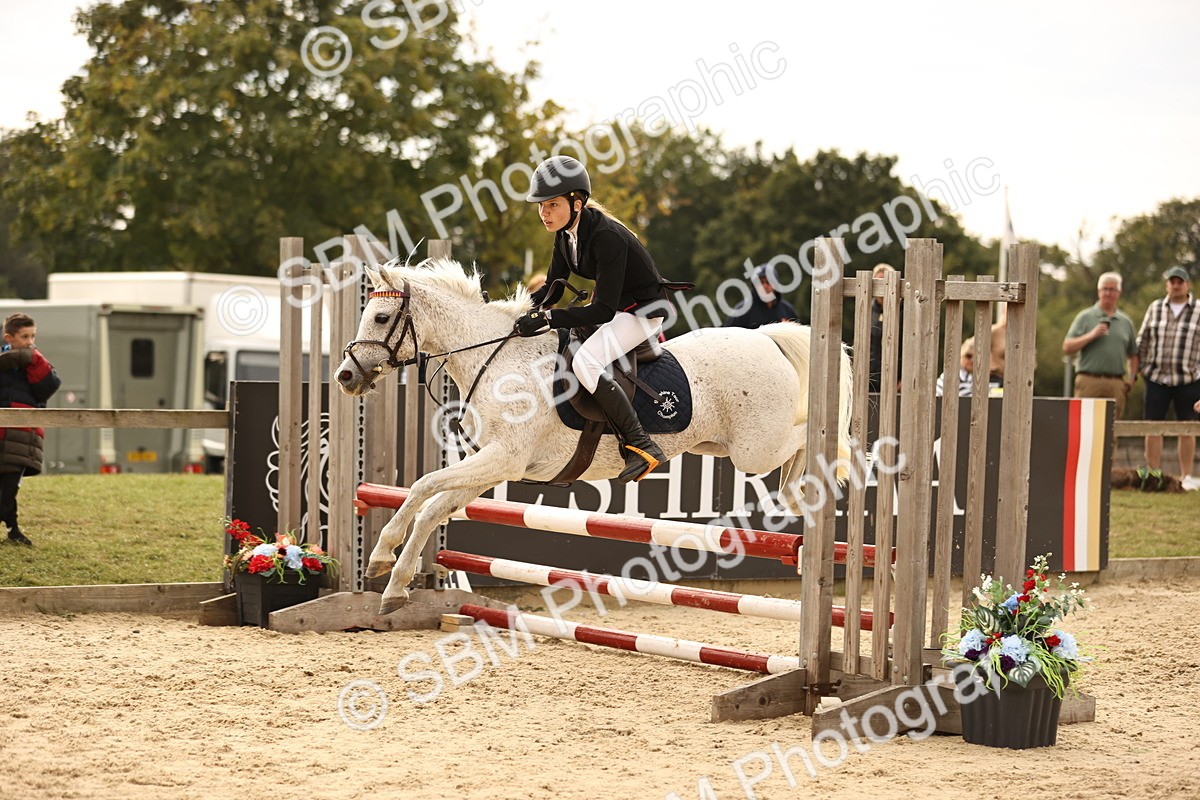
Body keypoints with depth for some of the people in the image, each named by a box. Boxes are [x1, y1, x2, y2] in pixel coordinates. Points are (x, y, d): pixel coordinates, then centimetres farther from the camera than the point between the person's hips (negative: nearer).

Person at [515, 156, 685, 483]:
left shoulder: (606, 236, -29)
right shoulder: (566, 233, -2)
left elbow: (603, 310, -31)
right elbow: (552, 289, 6)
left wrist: (547, 319, -37)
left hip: (643, 310, -10)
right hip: (614, 306, 10)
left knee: (585, 363, -30)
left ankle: (641, 446, -24)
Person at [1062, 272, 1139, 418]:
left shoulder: (1126, 322, 17)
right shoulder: (1085, 317, 7)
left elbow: (1133, 354, 21)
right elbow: (1067, 348, 1)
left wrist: (1131, 377, 6)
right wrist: (1091, 335, -9)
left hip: (1116, 384, 3)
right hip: (1089, 380, -3)